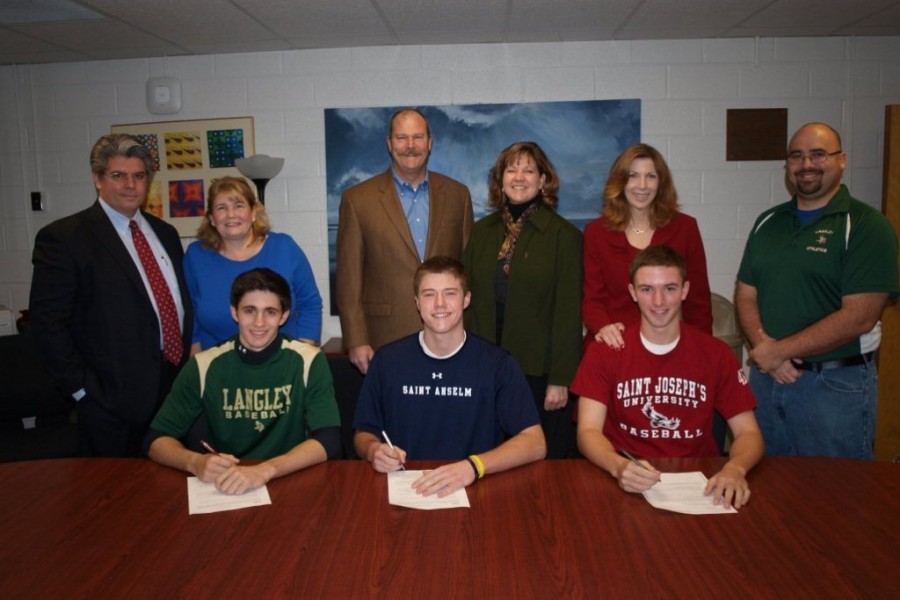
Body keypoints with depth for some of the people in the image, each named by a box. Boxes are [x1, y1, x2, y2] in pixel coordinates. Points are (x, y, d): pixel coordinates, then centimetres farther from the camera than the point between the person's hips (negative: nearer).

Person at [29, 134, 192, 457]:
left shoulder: (165, 233, 13)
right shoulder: (62, 237, -7)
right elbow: (48, 321, -10)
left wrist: (189, 366, 7)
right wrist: (82, 388, -11)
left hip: (178, 385, 6)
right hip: (113, 397, -5)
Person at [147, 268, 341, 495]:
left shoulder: (308, 361, -8)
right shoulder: (204, 365, -2)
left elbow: (328, 441, -15)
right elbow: (157, 439, 1)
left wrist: (266, 470, -30)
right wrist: (195, 462, -20)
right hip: (223, 488, 2)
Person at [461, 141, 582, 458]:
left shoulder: (564, 235, -3)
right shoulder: (482, 231, 9)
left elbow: (568, 313, -7)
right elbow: (468, 299, 11)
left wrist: (560, 380, -10)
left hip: (539, 372, -3)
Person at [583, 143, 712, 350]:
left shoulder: (685, 227, 2)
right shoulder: (596, 232, 1)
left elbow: (698, 300, 4)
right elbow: (592, 299, -2)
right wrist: (603, 327, -22)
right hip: (614, 347, 0)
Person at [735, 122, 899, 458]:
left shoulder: (866, 226, -7)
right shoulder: (768, 222, 11)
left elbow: (858, 317, -16)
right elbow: (746, 295, 7)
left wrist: (779, 351, -15)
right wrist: (764, 347, -11)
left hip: (836, 384, -5)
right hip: (766, 377, 5)